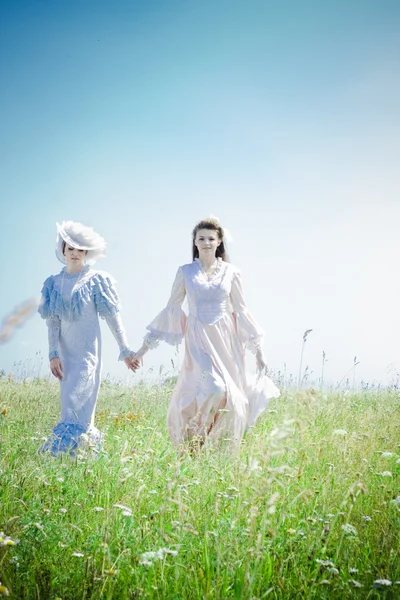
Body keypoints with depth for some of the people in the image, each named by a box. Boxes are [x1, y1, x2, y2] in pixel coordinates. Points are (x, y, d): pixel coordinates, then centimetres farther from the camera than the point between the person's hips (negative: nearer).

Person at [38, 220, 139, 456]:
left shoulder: (96, 280, -2)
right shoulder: (54, 283, 8)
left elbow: (113, 318, -1)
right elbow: (53, 321, 5)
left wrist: (125, 351, -2)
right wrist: (53, 354, -5)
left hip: (88, 348, -4)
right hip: (65, 350, 5)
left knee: (75, 400, -14)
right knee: (80, 404, 8)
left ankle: (63, 446, -15)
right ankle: (91, 438, 19)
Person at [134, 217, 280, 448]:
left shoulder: (231, 272, 7)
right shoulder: (186, 272, 6)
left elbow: (241, 310, 10)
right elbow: (171, 309, 9)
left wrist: (258, 349, 7)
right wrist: (147, 344, 8)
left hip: (227, 341, 2)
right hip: (199, 340, -2)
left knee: (230, 396, -3)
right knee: (213, 389, -22)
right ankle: (193, 445, -8)